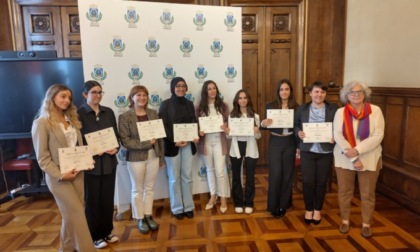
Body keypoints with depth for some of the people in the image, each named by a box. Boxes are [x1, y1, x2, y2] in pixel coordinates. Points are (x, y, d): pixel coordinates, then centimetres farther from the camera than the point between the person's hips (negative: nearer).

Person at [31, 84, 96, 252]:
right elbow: (42, 157, -11)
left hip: (77, 172, 6)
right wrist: (60, 175, -17)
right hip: (58, 177, -6)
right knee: (76, 213, -4)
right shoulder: (42, 123, -9)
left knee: (71, 214, 13)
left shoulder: (71, 119, 12)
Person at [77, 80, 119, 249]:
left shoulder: (108, 112, 8)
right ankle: (95, 236, 26)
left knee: (108, 199, 13)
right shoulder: (79, 114, -6)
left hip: (109, 161, 4)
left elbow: (116, 134, 10)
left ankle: (107, 231, 32)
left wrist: (116, 148, -7)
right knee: (92, 201, 9)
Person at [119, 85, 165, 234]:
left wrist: (162, 157, 6)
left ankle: (148, 216, 30)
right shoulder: (124, 117, -8)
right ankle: (140, 219, 26)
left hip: (153, 156, 4)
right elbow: (125, 141, -14)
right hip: (136, 158, -3)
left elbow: (160, 136, 6)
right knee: (137, 189, 11)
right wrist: (146, 142, -21)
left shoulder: (153, 113, 4)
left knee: (150, 188, 14)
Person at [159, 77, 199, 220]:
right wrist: (174, 141, -18)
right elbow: (163, 126, -9)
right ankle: (177, 208, 19)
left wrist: (196, 136, -7)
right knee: (174, 178, 6)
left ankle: (188, 206, 23)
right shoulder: (166, 104, -5)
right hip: (172, 145, -4)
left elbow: (194, 122, 12)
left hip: (188, 145, 4)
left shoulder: (189, 104, 10)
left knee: (187, 176, 10)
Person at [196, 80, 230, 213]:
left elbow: (228, 122, 4)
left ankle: (223, 198, 15)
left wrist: (225, 126, -18)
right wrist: (199, 131, -15)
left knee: (220, 170, -2)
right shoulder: (200, 107, 2)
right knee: (210, 170, 14)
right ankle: (213, 196, 29)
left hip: (219, 141, -2)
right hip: (205, 141, 2)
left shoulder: (223, 106, 1)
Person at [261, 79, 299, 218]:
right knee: (275, 174, -2)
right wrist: (263, 124, -24)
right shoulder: (270, 106, -1)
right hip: (275, 143, -1)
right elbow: (265, 126, -1)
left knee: (287, 174, 10)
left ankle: (283, 205, 26)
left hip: (290, 143, 2)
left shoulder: (296, 107, 1)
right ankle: (273, 206, 14)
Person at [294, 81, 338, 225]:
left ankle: (317, 210, 29)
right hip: (307, 151, 0)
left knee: (321, 182, 10)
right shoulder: (302, 109, 3)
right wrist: (298, 132, -11)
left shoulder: (333, 109, -1)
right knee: (307, 181, 2)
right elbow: (295, 125, 9)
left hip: (326, 152, 0)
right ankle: (309, 209, 24)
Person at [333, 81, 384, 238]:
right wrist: (353, 159, -17)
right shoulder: (340, 112, -3)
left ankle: (366, 224, 28)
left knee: (368, 194, 10)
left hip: (369, 159, 0)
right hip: (344, 159, 1)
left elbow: (378, 136, -11)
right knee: (344, 191, 10)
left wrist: (357, 150, -21)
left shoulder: (375, 111, -4)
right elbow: (338, 136, -10)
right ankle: (345, 221, 29)